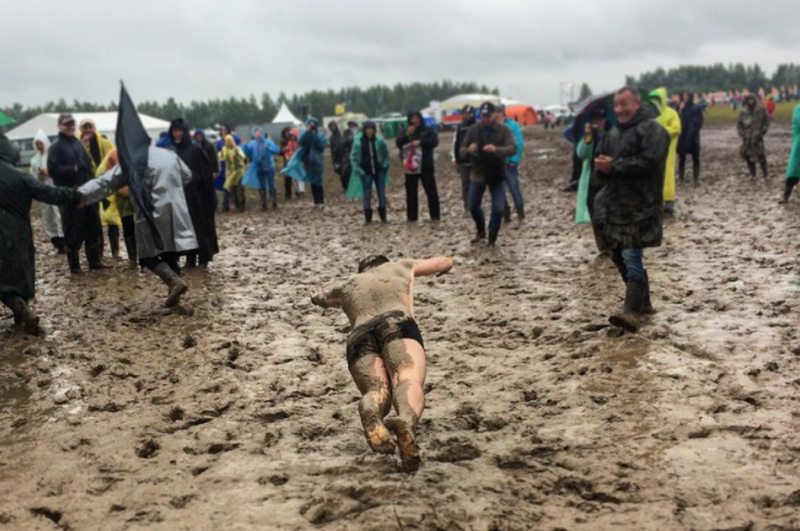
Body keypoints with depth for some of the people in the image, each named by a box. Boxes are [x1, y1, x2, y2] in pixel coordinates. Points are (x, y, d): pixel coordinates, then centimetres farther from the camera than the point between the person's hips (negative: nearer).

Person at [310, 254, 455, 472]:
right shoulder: (401, 266, 38)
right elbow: (446, 262, 54)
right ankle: (405, 422, -62)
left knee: (378, 391, -18)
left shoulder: (348, 286, 41)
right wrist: (447, 263, 78)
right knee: (410, 381, -26)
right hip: (397, 324, -2)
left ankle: (370, 410, -56)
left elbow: (319, 299, 64)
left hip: (360, 336, 2)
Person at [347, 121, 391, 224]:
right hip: (366, 172, -1)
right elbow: (353, 157, -2)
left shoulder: (379, 140, -7)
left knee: (382, 194, 5)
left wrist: (386, 165, -3)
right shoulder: (358, 141, -8)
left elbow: (386, 153, 6)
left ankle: (383, 217, 15)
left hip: (379, 171, 1)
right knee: (367, 195, 1)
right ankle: (367, 218, 9)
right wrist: (358, 171, -8)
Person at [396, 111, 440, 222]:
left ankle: (435, 215, 0)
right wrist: (407, 135, -16)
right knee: (411, 192, 5)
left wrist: (420, 142, -18)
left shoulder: (428, 130, 5)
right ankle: (412, 216, 11)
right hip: (411, 166, 3)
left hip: (426, 166, -3)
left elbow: (435, 141, -9)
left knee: (431, 191, -3)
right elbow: (399, 143, -1)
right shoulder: (406, 132, 11)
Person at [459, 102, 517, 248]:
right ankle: (481, 231, 35)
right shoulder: (473, 130, -3)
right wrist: (468, 150, -28)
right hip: (477, 174, 3)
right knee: (473, 206, 11)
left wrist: (496, 149, -43)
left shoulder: (504, 130, -10)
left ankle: (492, 238, 10)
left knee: (498, 208, -6)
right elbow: (462, 151, -3)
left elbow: (512, 148, -23)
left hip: (497, 175, -3)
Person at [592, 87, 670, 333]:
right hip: (614, 205, 9)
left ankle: (632, 312, -20)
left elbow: (648, 161, -23)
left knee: (631, 257, -16)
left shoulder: (652, 130, -8)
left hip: (639, 207, -9)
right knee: (619, 256, 14)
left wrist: (614, 166, -17)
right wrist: (601, 168, -4)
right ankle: (643, 302, 29)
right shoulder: (614, 134, 20)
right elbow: (600, 170, 21)